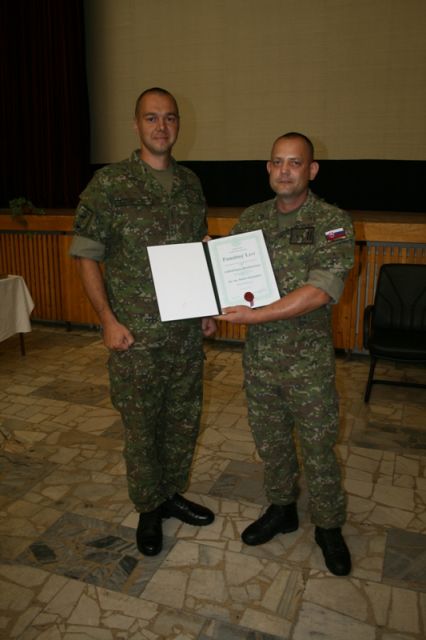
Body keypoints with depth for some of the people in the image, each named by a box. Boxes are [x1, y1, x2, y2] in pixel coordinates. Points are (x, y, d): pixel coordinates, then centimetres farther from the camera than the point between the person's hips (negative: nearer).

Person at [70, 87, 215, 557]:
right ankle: (148, 510, 30)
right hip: (135, 334, -5)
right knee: (141, 425, 8)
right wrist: (109, 320, -14)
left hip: (187, 330, 5)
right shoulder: (109, 183, -7)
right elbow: (85, 256, -7)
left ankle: (172, 494, 38)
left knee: (184, 417, 15)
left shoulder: (191, 184, 8)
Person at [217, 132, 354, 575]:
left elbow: (320, 293, -21)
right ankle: (281, 510, 40)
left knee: (317, 445, 9)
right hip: (258, 355, 4)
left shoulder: (332, 223, -10)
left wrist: (255, 315, -24)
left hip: (307, 358, -4)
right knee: (269, 439, 18)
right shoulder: (250, 219, 6)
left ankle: (328, 527, 32)